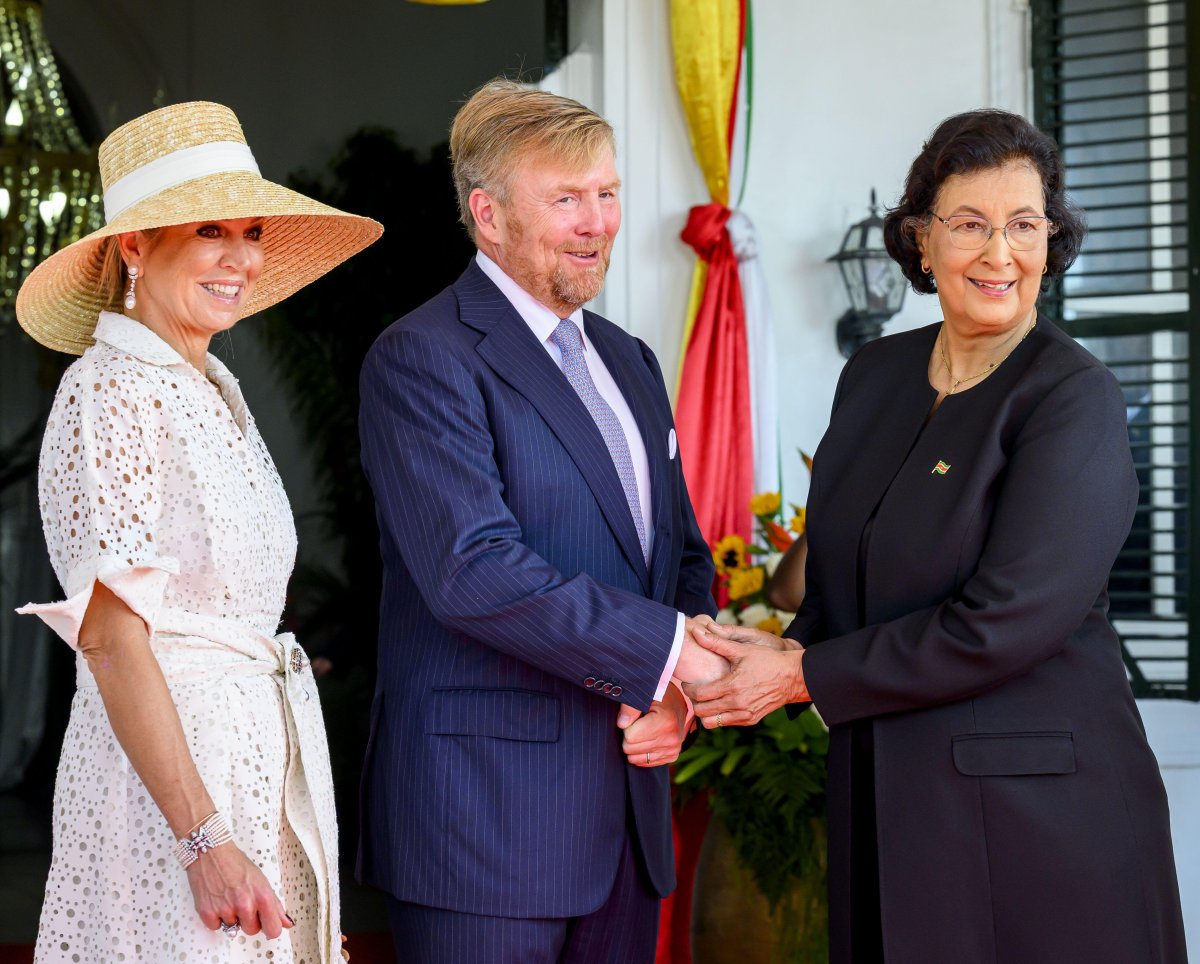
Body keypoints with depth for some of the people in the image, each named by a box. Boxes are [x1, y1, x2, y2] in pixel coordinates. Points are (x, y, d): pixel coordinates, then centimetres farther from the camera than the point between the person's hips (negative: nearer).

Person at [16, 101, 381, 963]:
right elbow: (111, 637, -18)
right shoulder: (111, 391, -14)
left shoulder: (215, 389, 11)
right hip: (170, 760, -8)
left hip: (264, 753, 8)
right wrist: (205, 841, -22)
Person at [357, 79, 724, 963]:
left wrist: (674, 695, 0)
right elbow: (474, 570, -21)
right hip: (484, 818, -7)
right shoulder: (422, 359, -10)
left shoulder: (627, 361, 17)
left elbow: (681, 552, 19)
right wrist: (669, 649, -18)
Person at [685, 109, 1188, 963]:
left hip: (1040, 815, -5)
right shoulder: (874, 375, 8)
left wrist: (804, 675, -13)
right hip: (885, 804, 6)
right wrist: (785, 655, -6)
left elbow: (1002, 623, -19)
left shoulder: (1075, 399, -12)